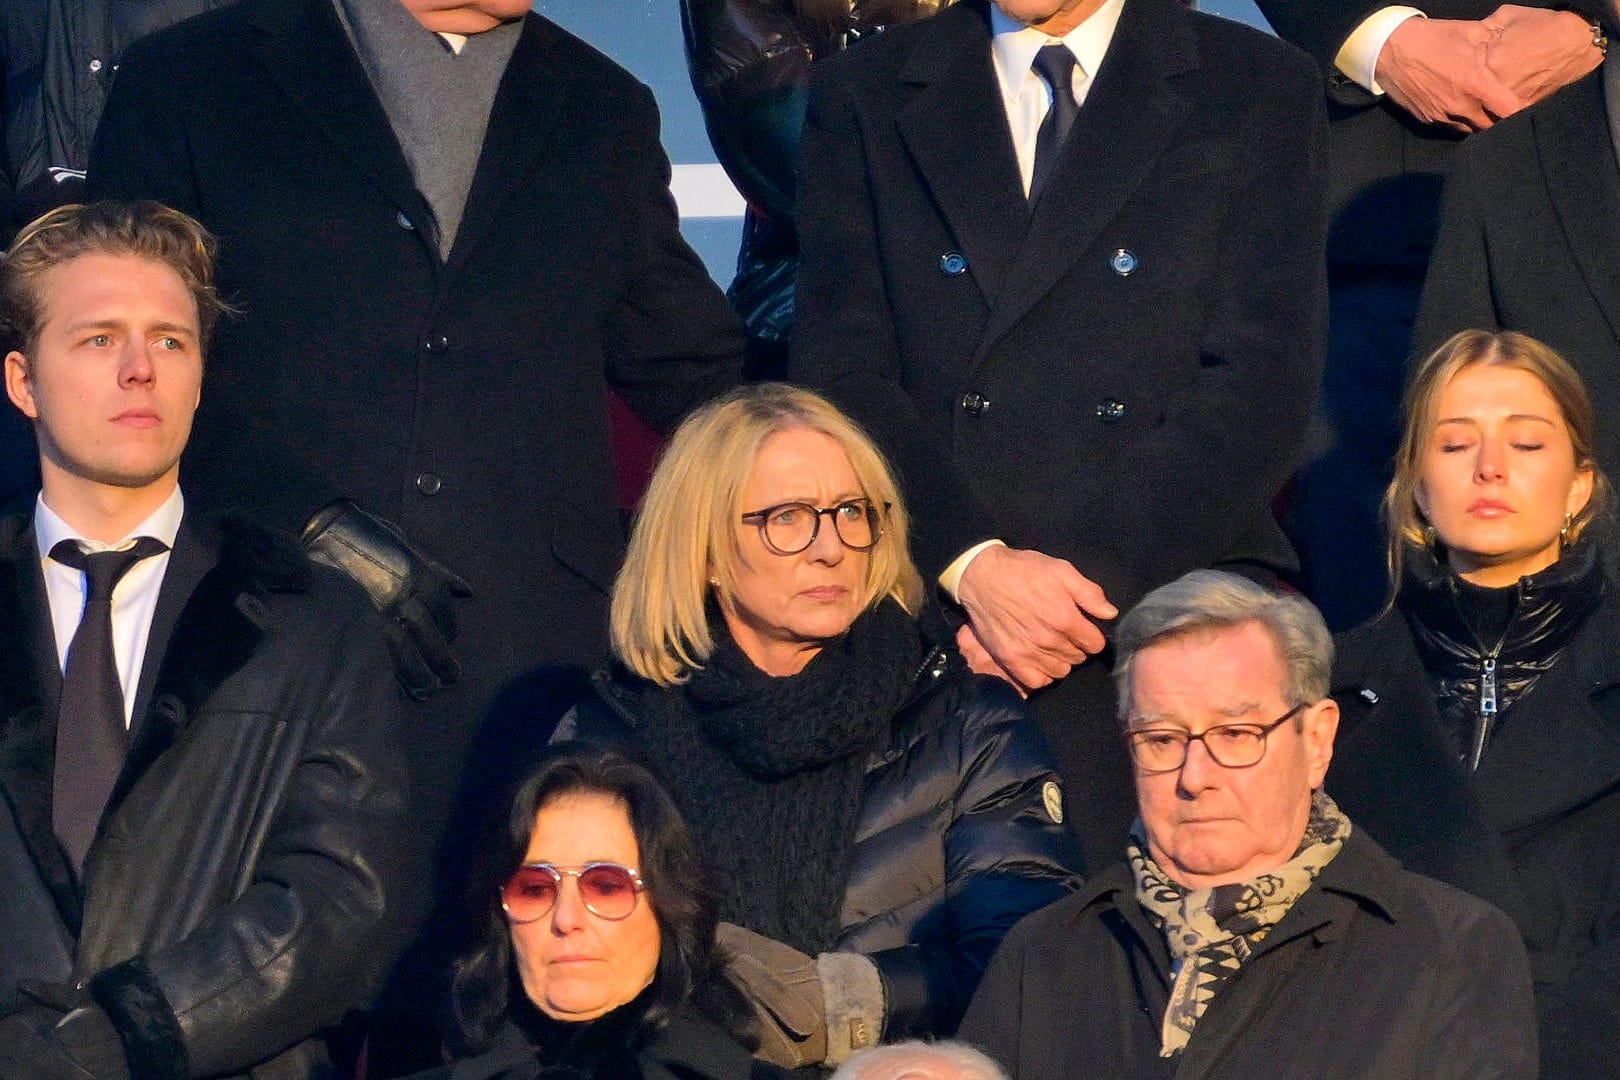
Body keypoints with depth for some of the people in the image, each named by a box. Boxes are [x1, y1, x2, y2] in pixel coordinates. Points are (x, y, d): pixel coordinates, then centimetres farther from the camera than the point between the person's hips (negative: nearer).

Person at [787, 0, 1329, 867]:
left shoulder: (1261, 91, 9)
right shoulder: (861, 96, 14)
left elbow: (1261, 393, -1)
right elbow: (840, 378, 5)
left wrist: (1095, 579, -12)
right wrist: (971, 564, -12)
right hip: (933, 622, 1)